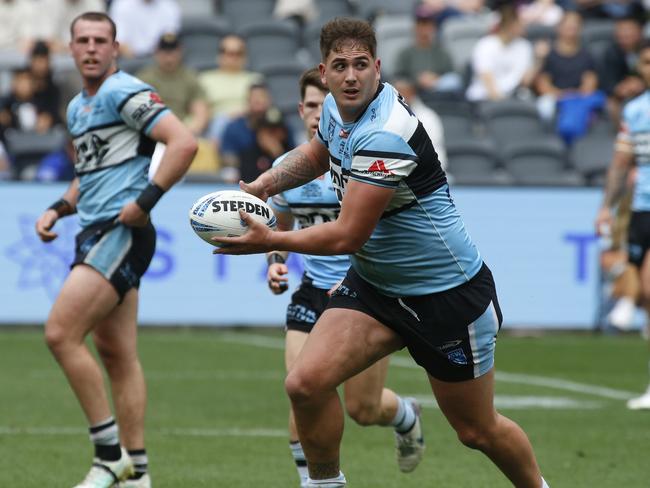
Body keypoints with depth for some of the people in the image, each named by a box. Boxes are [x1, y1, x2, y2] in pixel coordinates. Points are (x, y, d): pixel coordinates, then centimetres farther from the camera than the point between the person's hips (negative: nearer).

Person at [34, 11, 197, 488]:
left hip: (121, 232, -10)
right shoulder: (77, 107, 20)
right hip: (97, 234, 10)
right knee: (117, 354, 7)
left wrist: (145, 202, -21)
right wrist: (58, 209, 16)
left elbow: (184, 143, -19)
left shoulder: (124, 92, -9)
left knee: (61, 333, -16)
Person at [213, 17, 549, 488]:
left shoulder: (384, 136, -28)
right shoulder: (336, 108, -2)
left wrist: (271, 241, -16)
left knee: (478, 431, 6)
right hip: (374, 284, 7)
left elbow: (348, 237, -26)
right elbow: (318, 152, 23)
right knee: (306, 383, -14)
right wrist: (263, 184, 7)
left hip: (448, 293, -7)